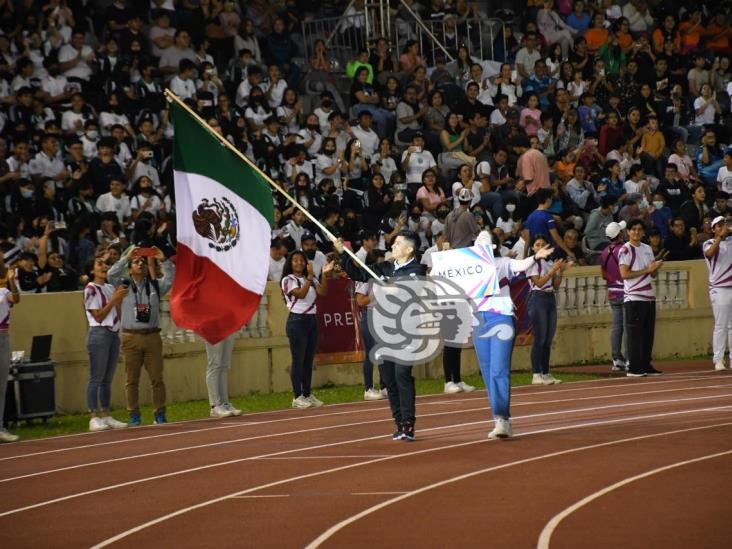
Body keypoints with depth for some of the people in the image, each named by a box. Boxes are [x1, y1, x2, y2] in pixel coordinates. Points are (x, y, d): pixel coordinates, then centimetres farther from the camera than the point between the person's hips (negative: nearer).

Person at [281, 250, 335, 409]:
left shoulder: (311, 280, 14)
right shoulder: (288, 280, -4)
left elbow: (322, 292, -3)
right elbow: (300, 294, -19)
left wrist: (324, 275, -14)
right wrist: (310, 276, -24)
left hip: (312, 320, 6)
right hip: (297, 320, -6)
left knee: (309, 360, 9)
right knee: (298, 360, -5)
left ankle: (307, 394, 14)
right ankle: (297, 397, -3)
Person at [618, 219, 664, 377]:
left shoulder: (647, 249, 17)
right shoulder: (625, 250, -6)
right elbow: (624, 274, -15)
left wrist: (656, 267, -4)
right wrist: (646, 270, -16)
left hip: (649, 297, 7)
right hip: (633, 298, -7)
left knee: (648, 334, 8)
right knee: (635, 334, -7)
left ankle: (646, 366, 15)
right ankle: (633, 368, -5)